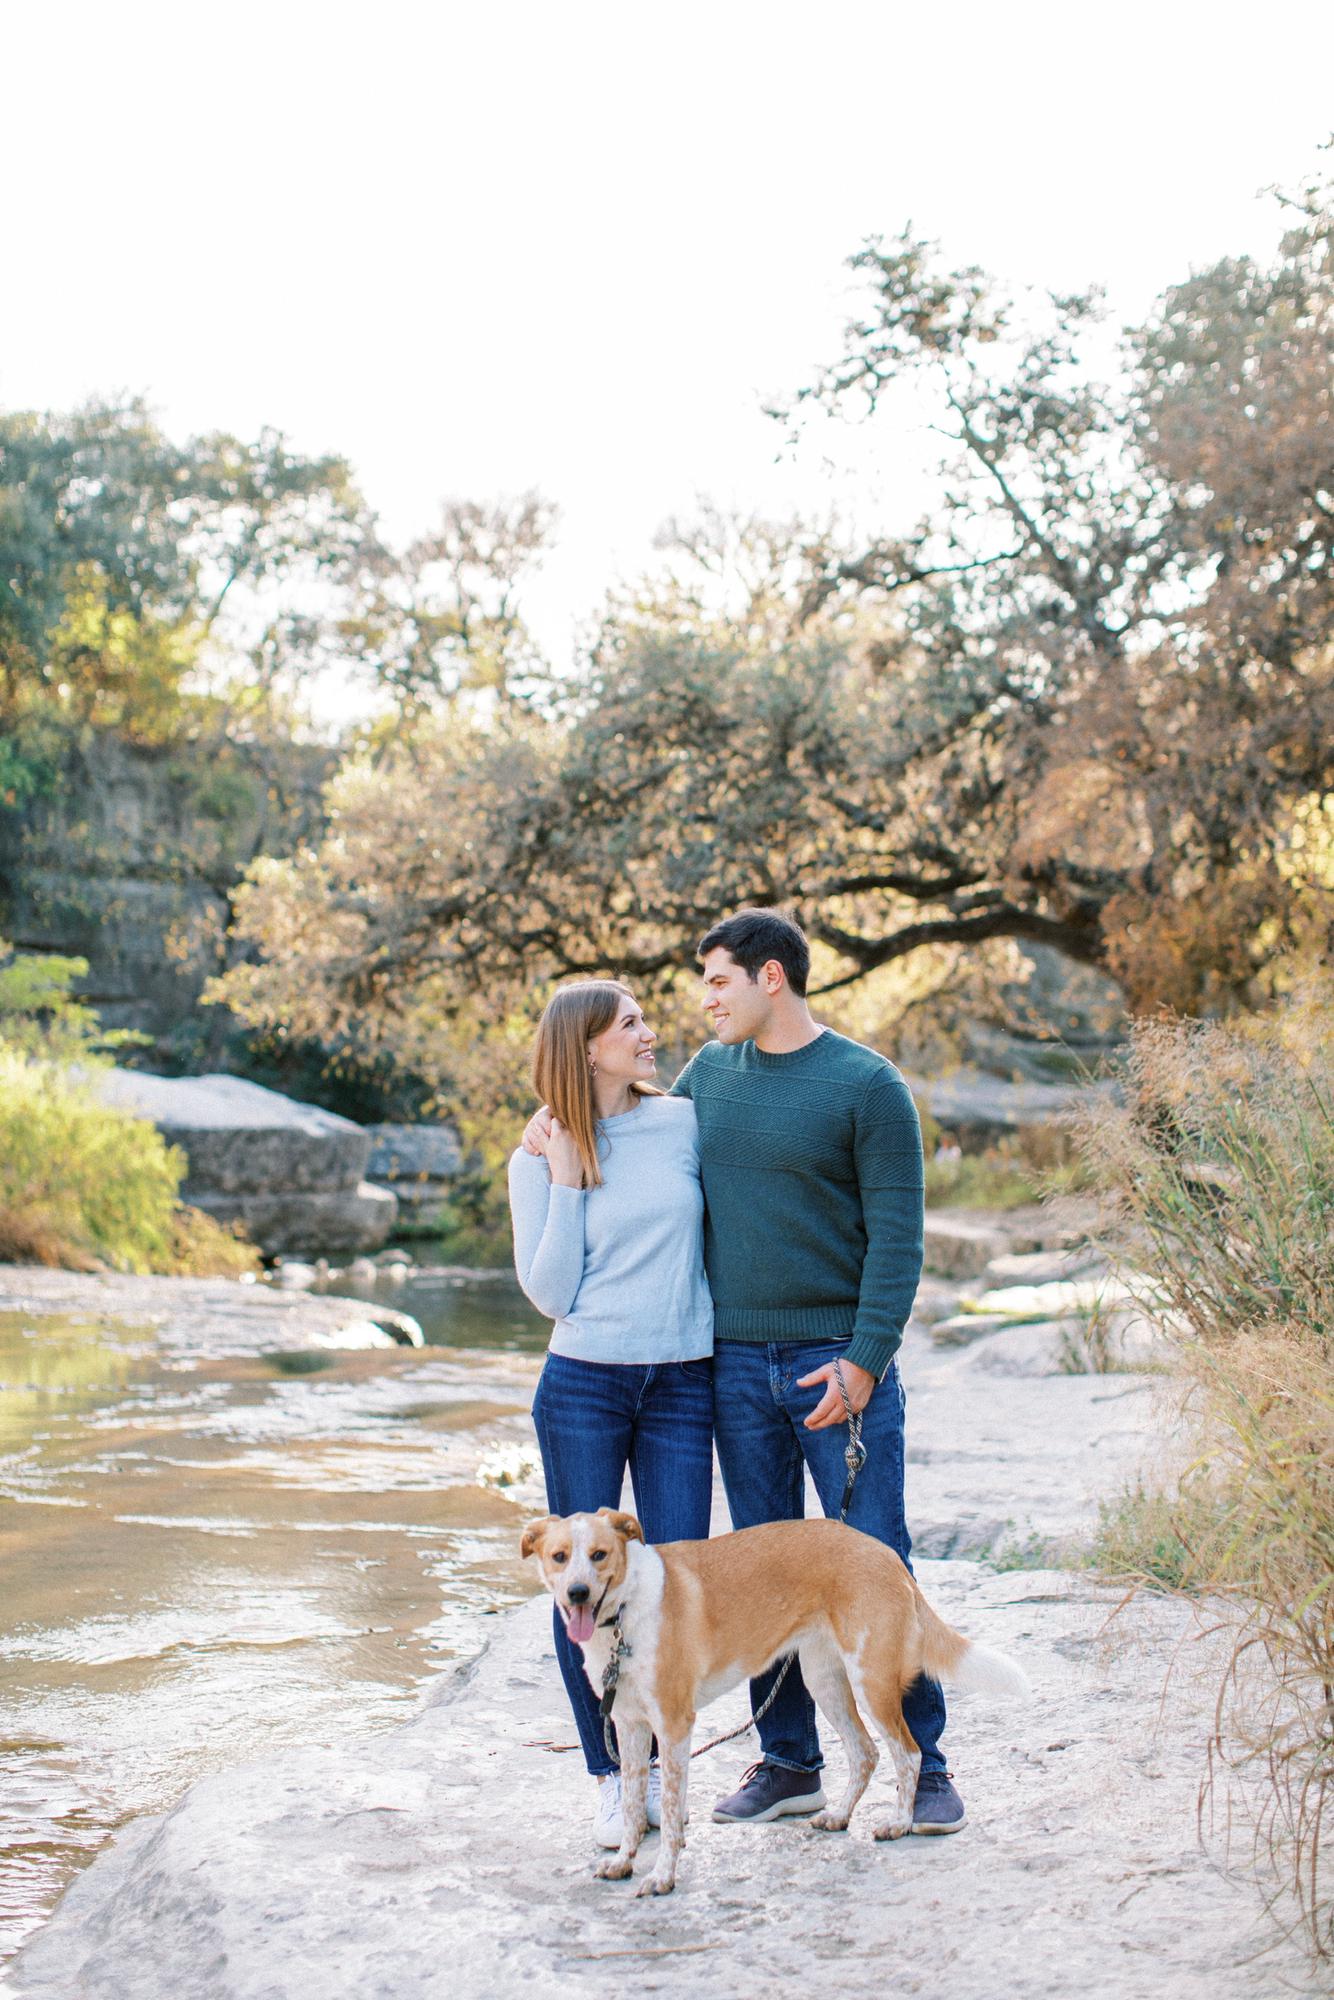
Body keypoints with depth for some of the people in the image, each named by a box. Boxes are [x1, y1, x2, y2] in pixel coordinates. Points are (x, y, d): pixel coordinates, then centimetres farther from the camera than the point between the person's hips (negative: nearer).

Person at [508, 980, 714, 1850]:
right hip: (583, 1387, -1)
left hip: (682, 1384, 2)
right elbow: (550, 1292, -5)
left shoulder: (684, 1122, 4)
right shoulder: (541, 1158, 0)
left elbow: (724, 1228, 14)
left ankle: (658, 1764, 21)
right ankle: (611, 1777, 19)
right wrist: (567, 1180, -9)